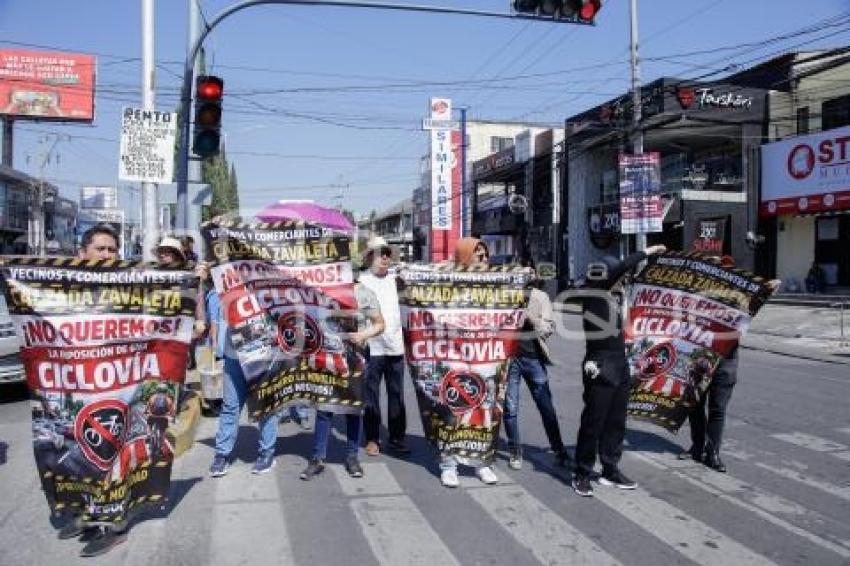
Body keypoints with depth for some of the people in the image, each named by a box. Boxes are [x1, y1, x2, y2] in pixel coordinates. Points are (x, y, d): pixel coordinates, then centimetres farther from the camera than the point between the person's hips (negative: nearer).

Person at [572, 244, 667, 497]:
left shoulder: (615, 295, 11)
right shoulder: (592, 292, -11)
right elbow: (621, 268, -18)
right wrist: (646, 252, -10)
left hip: (620, 365, 9)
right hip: (600, 367, -8)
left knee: (616, 422, 15)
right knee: (593, 422, -2)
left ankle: (610, 470, 28)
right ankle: (582, 475, 9)